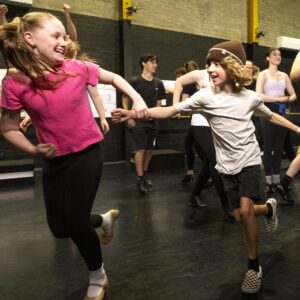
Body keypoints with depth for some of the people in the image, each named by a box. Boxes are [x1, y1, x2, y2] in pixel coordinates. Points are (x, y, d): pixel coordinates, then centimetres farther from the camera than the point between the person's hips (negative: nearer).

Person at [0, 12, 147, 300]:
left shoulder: (78, 68, -10)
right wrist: (33, 149, -15)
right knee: (60, 228, 9)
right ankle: (105, 218, 42)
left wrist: (137, 99, -2)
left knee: (75, 223, -1)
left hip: (87, 154, -2)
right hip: (54, 161, 2)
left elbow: (113, 77, 8)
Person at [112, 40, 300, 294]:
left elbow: (271, 116, 14)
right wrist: (134, 113, -31)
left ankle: (254, 266, 2)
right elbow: (169, 111, -19)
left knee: (245, 209, -18)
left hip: (249, 161, -1)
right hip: (227, 165, 1)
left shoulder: (250, 97, -6)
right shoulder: (206, 96, -11)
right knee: (240, 216, 6)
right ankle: (268, 207, 43)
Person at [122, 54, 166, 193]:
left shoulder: (158, 83, 4)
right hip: (137, 121, -5)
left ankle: (145, 173, 29)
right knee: (140, 149, -8)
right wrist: (128, 117, -7)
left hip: (152, 121, 5)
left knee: (150, 150, 11)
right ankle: (139, 178, 1)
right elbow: (124, 99, -1)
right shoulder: (134, 81, -8)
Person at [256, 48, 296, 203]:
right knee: (268, 147, 0)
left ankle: (276, 181, 16)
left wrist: (289, 99, -7)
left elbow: (293, 95, 15)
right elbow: (258, 96, -15)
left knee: (279, 148, 8)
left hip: (281, 112, 6)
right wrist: (278, 98, -18)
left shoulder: (284, 75, 13)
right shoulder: (263, 74, -3)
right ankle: (268, 182, 6)